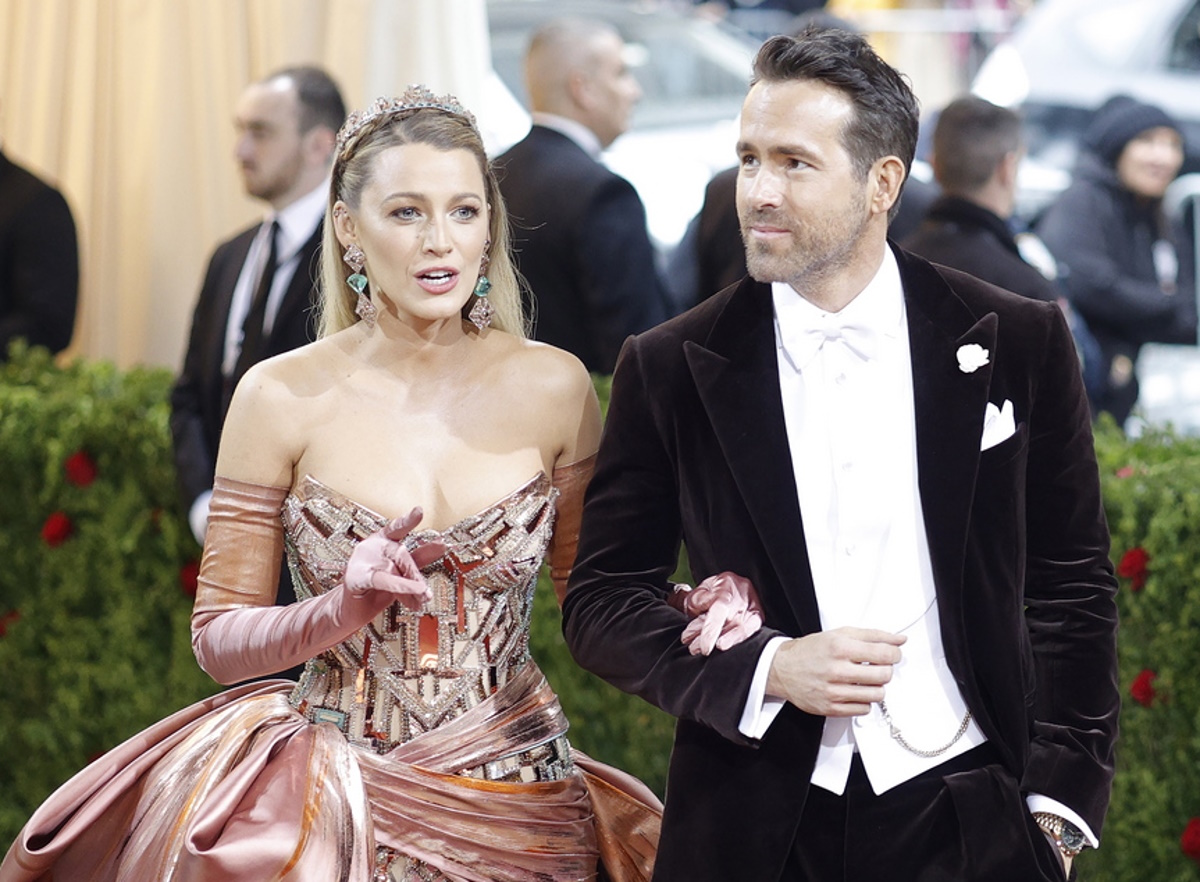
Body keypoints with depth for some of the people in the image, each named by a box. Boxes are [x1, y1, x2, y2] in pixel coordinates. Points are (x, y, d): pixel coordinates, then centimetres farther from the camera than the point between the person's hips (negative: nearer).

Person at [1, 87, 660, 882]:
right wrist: (341, 611, -22)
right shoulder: (283, 397, -7)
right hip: (339, 806, -1)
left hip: (519, 814, 2)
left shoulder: (555, 387, -3)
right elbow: (219, 639, -4)